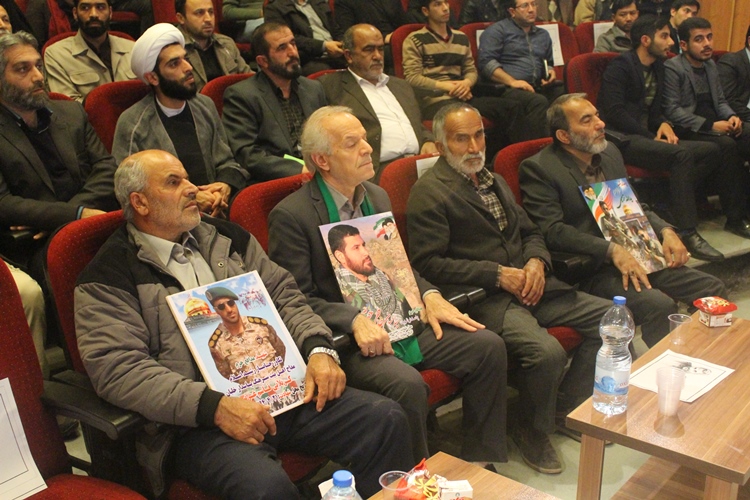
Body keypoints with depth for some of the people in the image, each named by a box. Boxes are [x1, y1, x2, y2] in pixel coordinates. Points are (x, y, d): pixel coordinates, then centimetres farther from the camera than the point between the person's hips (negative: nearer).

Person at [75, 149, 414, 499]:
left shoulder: (225, 238, 17)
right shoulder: (109, 278, -2)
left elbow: (283, 295, 17)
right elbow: (118, 369, -13)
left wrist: (319, 349, -3)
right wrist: (215, 406, -22)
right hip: (199, 420, -5)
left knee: (386, 419, -11)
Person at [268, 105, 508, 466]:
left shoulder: (377, 197, 12)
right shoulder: (290, 216, -11)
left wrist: (429, 296, 0)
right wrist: (355, 320, -26)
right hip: (344, 338, -7)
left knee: (488, 346, -7)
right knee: (406, 383, -32)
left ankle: (480, 464, 7)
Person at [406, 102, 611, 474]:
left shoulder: (493, 181, 21)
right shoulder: (429, 192, -7)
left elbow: (530, 233, 24)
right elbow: (428, 263, -15)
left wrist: (536, 262, 0)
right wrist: (498, 274, -16)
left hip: (526, 285, 9)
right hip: (481, 298, -8)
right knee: (547, 352, -30)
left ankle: (566, 408, 14)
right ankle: (533, 433, 1)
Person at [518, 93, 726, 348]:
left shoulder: (610, 152, 15)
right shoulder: (538, 169, -9)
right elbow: (552, 231, -18)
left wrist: (665, 231, 3)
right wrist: (612, 250, -25)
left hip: (636, 255, 8)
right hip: (592, 269, -8)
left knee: (713, 289, -3)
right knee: (659, 305, -28)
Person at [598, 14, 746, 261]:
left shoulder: (657, 66, 19)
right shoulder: (620, 67, -7)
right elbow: (614, 113, -17)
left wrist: (664, 124, 1)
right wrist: (651, 137, -16)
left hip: (645, 136, 9)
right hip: (622, 140, -9)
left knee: (712, 151, -7)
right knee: (682, 154, -32)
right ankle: (687, 233, -33)